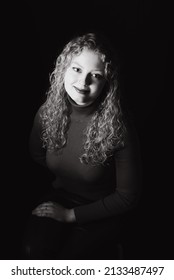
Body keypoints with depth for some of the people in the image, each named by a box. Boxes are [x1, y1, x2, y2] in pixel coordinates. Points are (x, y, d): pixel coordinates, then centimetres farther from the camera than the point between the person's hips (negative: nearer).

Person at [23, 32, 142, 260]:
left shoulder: (119, 129, -24)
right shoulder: (47, 113, -12)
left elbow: (127, 197, -15)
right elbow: (37, 156, 11)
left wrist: (71, 215, -13)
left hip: (100, 212, -2)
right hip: (59, 197, 3)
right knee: (35, 252, -20)